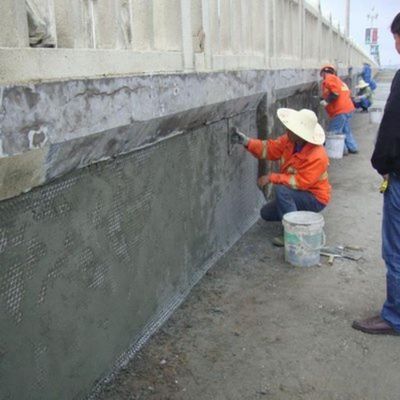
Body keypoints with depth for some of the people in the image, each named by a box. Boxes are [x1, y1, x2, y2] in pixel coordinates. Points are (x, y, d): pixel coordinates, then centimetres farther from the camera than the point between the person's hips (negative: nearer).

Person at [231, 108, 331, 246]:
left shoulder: (318, 157, -32)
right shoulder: (289, 140, -11)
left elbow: (300, 183, -33)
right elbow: (269, 148, -8)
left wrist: (272, 177, -29)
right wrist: (247, 142, -23)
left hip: (315, 199, -8)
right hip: (296, 194, 8)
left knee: (281, 190, -32)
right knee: (266, 213, 7)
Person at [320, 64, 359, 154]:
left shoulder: (329, 79, -6)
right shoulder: (337, 79, 24)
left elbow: (335, 93, -21)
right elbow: (348, 93, 23)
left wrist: (326, 101, -11)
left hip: (340, 110, -10)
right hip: (348, 108, 10)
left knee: (334, 132, -5)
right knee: (345, 130, 19)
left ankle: (342, 150, -3)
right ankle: (352, 148, 23)